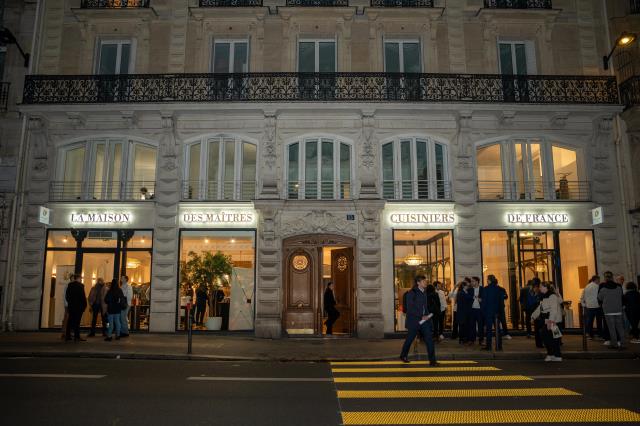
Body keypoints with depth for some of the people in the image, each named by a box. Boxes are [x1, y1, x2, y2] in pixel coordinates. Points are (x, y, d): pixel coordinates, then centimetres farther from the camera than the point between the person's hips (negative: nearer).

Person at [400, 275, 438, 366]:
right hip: (414, 320, -6)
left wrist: (428, 315, 3)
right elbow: (410, 309, -17)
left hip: (424, 320, 6)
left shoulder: (424, 292, 8)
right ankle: (403, 355, 31)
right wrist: (422, 316, -18)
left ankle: (432, 360, 0)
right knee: (409, 339, 9)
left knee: (429, 339, -3)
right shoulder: (412, 293, -12)